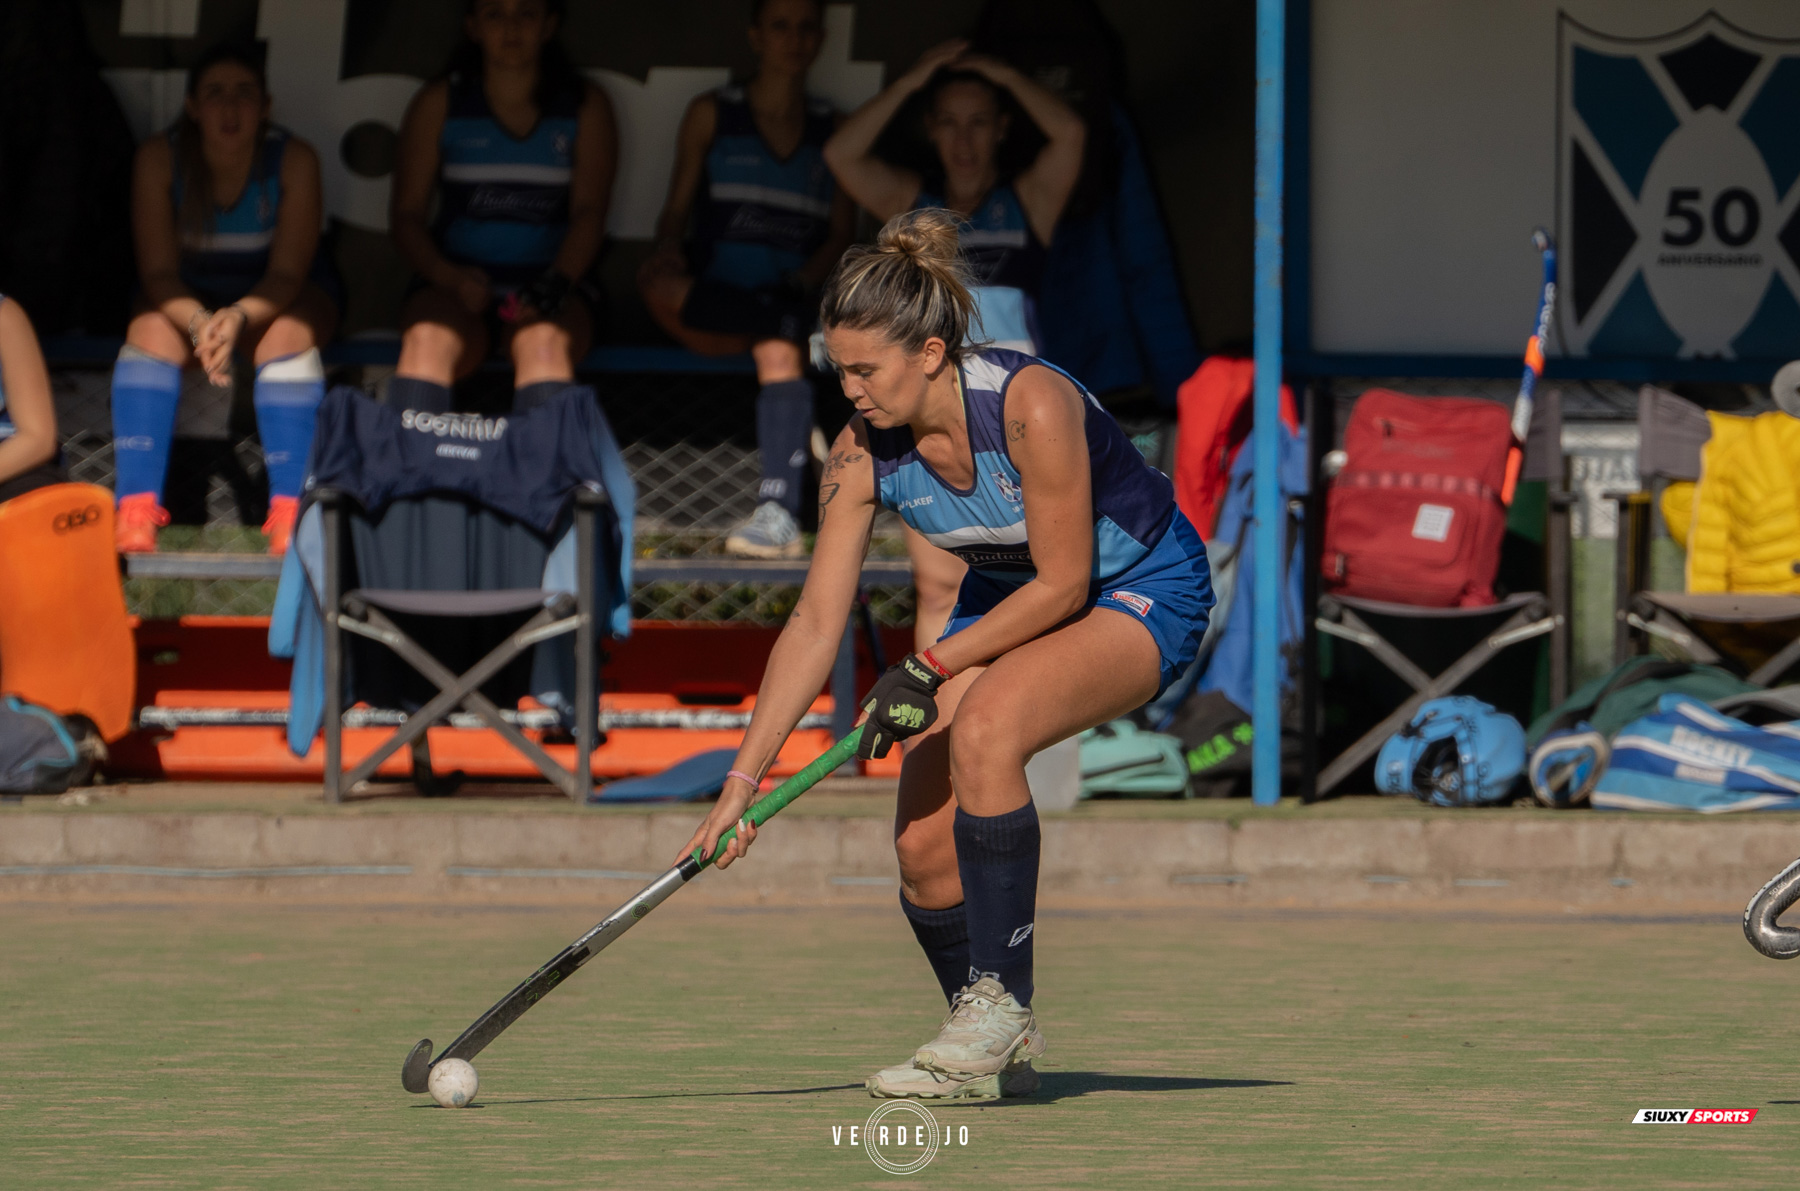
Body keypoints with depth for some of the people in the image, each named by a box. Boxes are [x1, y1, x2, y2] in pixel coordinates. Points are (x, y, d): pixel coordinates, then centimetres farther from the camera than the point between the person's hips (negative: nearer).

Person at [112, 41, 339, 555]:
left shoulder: (294, 160, -19)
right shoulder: (160, 159, -17)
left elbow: (287, 273, -20)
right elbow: (158, 271, -18)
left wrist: (239, 318, -40)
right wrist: (198, 322, -39)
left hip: (274, 299, -1)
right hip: (189, 298, 1)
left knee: (288, 335, -34)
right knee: (152, 332, -31)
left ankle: (290, 513, -43)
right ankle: (136, 511, -40)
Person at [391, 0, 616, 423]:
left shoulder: (585, 107, 12)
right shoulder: (438, 105, 12)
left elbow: (589, 212, 1)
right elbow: (408, 214, 7)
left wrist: (556, 282, -19)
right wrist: (449, 276, -14)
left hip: (550, 281, 0)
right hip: (455, 282, 0)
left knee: (545, 342, -36)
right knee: (428, 342, -35)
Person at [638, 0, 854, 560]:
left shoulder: (833, 129, 16)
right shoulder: (711, 115, 14)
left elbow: (842, 234, 11)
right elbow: (676, 211, 10)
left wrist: (804, 281, -9)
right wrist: (668, 254, -13)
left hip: (793, 300, 0)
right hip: (713, 302, 0)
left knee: (779, 347, -36)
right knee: (658, 284, -36)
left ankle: (778, 514, -44)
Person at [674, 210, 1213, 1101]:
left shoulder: (1032, 406, -32)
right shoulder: (863, 454, -15)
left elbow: (1063, 583, -25)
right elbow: (816, 621, -11)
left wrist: (932, 670, -22)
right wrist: (744, 777, -16)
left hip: (1141, 592, -7)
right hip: (1006, 600, 7)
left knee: (982, 728, -34)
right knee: (923, 849, -7)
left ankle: (1000, 1002, -24)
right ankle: (997, 1054, 15)